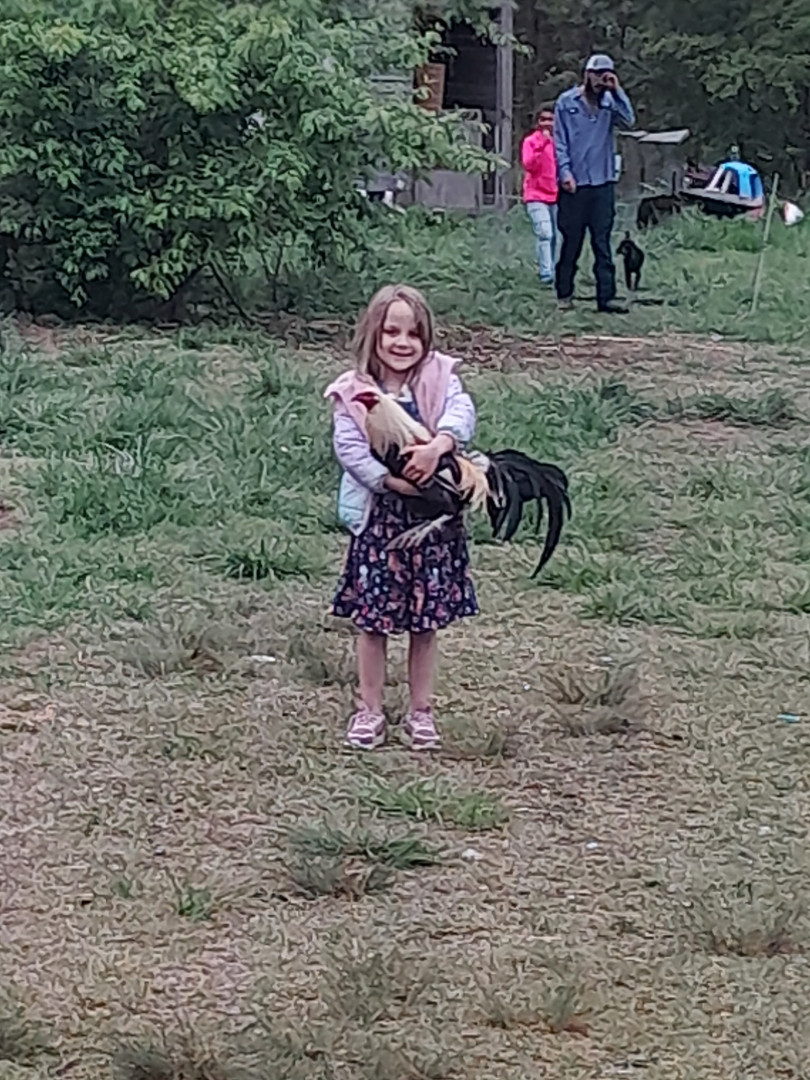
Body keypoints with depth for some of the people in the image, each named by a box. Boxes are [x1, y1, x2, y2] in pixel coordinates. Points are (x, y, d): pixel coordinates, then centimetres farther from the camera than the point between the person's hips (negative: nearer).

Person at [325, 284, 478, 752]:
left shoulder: (439, 379, 1)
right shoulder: (353, 393, -2)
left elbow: (462, 413, -17)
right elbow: (350, 449, -13)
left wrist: (438, 445, -36)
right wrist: (395, 481, -23)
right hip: (378, 517, -1)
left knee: (427, 620, 8)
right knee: (373, 618, 4)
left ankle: (422, 712, 20)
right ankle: (370, 710, 17)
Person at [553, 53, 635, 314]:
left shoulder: (610, 103, 9)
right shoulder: (567, 102, 2)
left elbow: (629, 121, -9)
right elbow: (559, 141, 0)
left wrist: (617, 91, -12)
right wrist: (565, 172, -10)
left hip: (603, 183, 2)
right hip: (574, 184, -2)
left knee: (603, 243, 1)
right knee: (571, 242, 3)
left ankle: (606, 296, -2)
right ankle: (564, 293, 12)